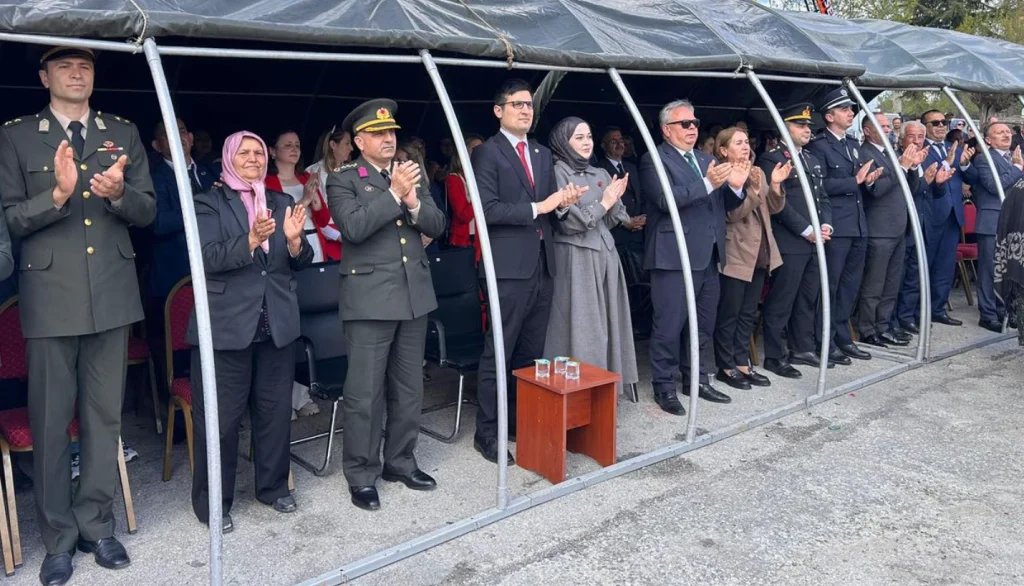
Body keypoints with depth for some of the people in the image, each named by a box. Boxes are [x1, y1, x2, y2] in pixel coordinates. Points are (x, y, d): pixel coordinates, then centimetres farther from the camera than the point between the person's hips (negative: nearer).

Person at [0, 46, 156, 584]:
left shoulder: (123, 134, 10)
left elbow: (147, 212, 7)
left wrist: (119, 192, -15)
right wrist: (58, 193, -21)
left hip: (112, 295, 2)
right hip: (49, 296, -2)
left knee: (105, 416, 10)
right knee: (51, 421, 4)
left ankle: (96, 525, 24)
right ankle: (58, 536, 19)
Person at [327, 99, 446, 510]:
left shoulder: (413, 174, 13)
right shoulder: (342, 180, -2)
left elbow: (436, 226, 7)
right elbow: (354, 227, -18)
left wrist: (413, 202, -12)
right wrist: (394, 193, -19)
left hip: (414, 295, 5)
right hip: (370, 299, -5)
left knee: (409, 389, 14)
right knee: (364, 394, 1)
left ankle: (400, 462, 29)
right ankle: (362, 475, 14)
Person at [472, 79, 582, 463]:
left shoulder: (543, 154, 18)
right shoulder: (487, 153, -4)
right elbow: (488, 209, -15)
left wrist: (563, 204, -3)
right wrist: (537, 207, -17)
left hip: (543, 265, 7)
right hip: (510, 268, -7)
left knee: (531, 354, 13)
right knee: (498, 355, -2)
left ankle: (522, 422, 25)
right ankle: (487, 433, 8)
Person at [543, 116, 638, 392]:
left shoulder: (601, 174, 14)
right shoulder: (558, 173, -6)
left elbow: (611, 221, 14)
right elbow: (567, 222, -14)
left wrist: (615, 200, -5)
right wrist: (602, 203, -8)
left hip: (604, 255, 7)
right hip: (576, 258, -7)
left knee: (605, 322, 9)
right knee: (581, 325, -4)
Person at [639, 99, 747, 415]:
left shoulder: (707, 160, 17)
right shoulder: (654, 160, -5)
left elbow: (723, 205, 15)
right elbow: (665, 200, -20)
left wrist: (735, 187, -6)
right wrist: (707, 184, -24)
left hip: (708, 256, 8)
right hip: (675, 257, -7)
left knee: (703, 324, 15)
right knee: (670, 325, -2)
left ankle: (695, 378, 29)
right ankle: (664, 386, 11)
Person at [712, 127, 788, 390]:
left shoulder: (758, 173, 12)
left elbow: (774, 208, 7)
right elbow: (732, 214, -19)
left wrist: (775, 185, -10)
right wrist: (753, 189, -29)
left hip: (759, 254, 8)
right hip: (734, 256, -7)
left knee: (748, 314, 13)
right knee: (729, 314, 1)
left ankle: (742, 362, 21)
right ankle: (726, 366, 11)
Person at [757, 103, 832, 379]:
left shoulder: (814, 160, 19)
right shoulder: (771, 159, -6)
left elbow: (823, 198, 19)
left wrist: (826, 225, 0)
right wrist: (806, 230, -15)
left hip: (815, 242, 8)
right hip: (789, 242, -8)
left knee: (808, 299, 12)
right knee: (781, 301, -2)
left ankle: (802, 348, 24)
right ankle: (774, 356, 6)